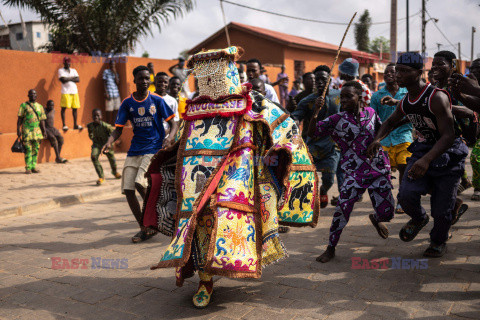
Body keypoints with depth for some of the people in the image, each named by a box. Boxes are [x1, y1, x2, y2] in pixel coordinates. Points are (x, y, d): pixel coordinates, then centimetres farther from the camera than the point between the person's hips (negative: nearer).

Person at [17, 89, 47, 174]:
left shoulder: (40, 106, 15)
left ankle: (33, 167, 10)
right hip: (26, 131, -3)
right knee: (28, 150, -5)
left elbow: (42, 120, 13)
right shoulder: (24, 105, 5)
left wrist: (44, 130, 3)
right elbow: (20, 119, 3)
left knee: (35, 150, 4)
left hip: (37, 131, 3)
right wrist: (18, 130, -5)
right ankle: (28, 168, -1)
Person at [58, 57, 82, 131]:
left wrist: (68, 79, -5)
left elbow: (78, 80, 3)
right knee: (64, 108, -5)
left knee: (75, 108, 5)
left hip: (74, 91, 5)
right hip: (65, 92, -5)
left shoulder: (73, 70, 18)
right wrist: (72, 78, -1)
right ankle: (64, 125, -2)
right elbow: (63, 80, -11)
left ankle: (75, 125, 12)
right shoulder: (61, 70, 4)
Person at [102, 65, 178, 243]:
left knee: (140, 182, -22)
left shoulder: (157, 100, -1)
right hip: (134, 150, 4)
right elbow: (118, 129, 6)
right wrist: (109, 141, -15)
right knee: (128, 189, -3)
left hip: (154, 149, -4)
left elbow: (173, 123, 0)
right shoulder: (127, 103, 6)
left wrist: (170, 138, -20)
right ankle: (143, 228, 13)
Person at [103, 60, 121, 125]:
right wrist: (106, 93, -8)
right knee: (109, 110, -5)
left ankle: (113, 124, 10)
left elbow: (118, 83, 4)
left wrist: (115, 73, -1)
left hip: (116, 94, 5)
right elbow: (104, 83, 1)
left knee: (116, 110, 2)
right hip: (109, 94, -5)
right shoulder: (106, 71, 4)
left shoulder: (116, 73, 17)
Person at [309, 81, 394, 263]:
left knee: (386, 212, 0)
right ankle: (331, 248, 5)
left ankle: (375, 219, 42)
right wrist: (315, 114, -24)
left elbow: (382, 128, 24)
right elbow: (312, 132, -10)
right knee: (343, 207, -14)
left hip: (378, 167, 2)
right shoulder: (337, 120, -4)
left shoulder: (370, 112, 5)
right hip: (354, 171, -2)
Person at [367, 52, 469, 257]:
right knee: (406, 194, -17)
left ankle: (439, 240, 33)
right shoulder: (406, 102, 1)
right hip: (422, 151, 5)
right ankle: (419, 219, 18)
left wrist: (426, 160, -39)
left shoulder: (437, 97, -22)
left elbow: (448, 136, -26)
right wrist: (377, 139, 2)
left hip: (448, 155, -5)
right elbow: (390, 122, 21)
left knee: (441, 209, 3)